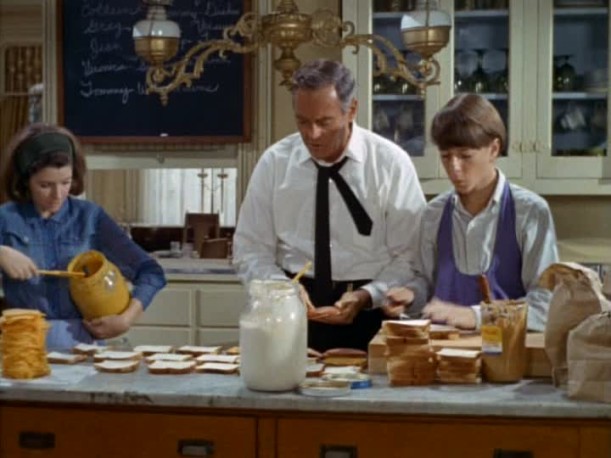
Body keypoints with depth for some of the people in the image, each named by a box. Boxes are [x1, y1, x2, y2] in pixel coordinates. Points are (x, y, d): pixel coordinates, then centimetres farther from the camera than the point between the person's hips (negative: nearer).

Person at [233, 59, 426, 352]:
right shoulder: (274, 161, 2)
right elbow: (251, 250, 6)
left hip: (369, 314, -1)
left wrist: (365, 297, -16)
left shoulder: (391, 163, -3)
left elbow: (411, 255, -1)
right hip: (292, 314, 1)